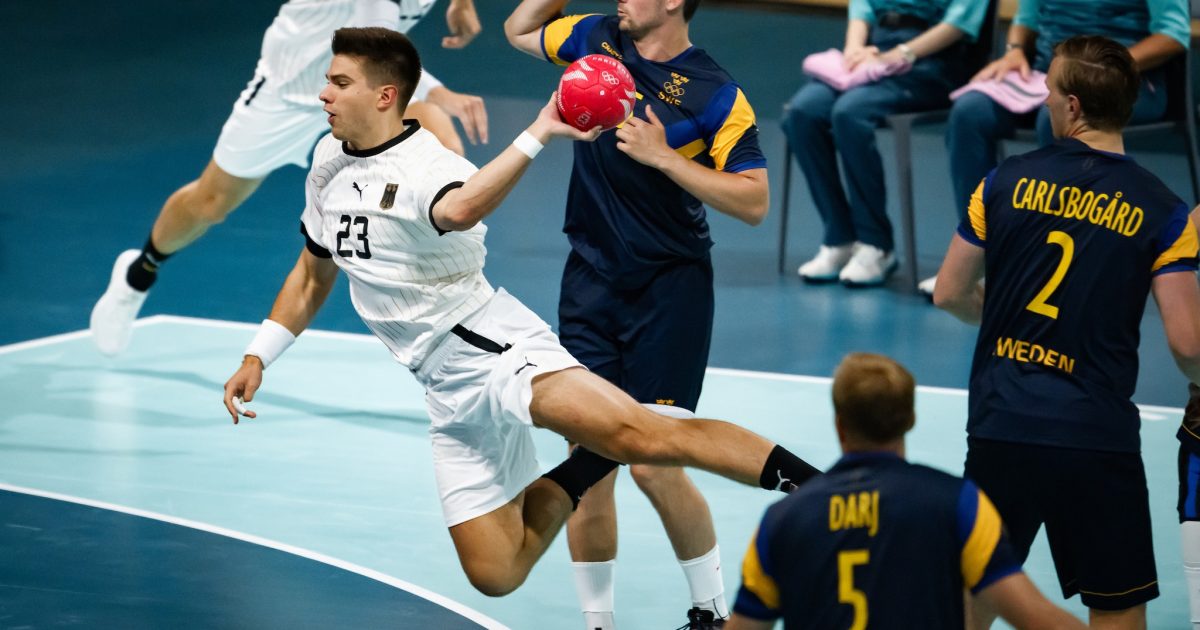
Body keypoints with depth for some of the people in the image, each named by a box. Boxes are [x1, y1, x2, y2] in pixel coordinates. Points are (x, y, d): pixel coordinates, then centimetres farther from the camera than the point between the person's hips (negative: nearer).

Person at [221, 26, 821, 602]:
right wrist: (257, 357, 22)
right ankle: (580, 474, 23)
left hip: (493, 345, -8)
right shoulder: (329, 161, 12)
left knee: (643, 436, -32)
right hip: (452, 391, 8)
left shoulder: (426, 165, -15)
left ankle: (815, 486, -36)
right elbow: (313, 273, 28)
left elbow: (460, 209, -42)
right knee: (494, 574, 2)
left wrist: (537, 134, -52)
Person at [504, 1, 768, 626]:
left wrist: (664, 156, -18)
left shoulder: (717, 95, -11)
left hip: (670, 292, -4)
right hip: (591, 285, 4)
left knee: (654, 466, -10)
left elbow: (754, 202, -12)